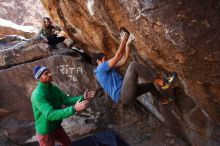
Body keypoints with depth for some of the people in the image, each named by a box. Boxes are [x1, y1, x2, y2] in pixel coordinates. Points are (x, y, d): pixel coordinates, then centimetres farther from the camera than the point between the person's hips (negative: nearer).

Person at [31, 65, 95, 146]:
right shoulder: (38, 95, -32)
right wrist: (74, 109, -47)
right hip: (46, 131, -8)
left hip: (56, 126, 8)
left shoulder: (54, 88, -4)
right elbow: (51, 115, -40)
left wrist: (83, 97, -18)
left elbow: (66, 100, -4)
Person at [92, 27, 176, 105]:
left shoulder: (110, 69, 27)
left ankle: (164, 100, 49)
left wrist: (127, 44, 15)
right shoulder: (100, 69, -2)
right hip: (123, 96, -10)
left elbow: (123, 60, 18)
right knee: (133, 65, -22)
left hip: (126, 95, 10)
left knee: (150, 85, 28)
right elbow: (117, 57, -3)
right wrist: (123, 41, 6)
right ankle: (161, 83, -19)